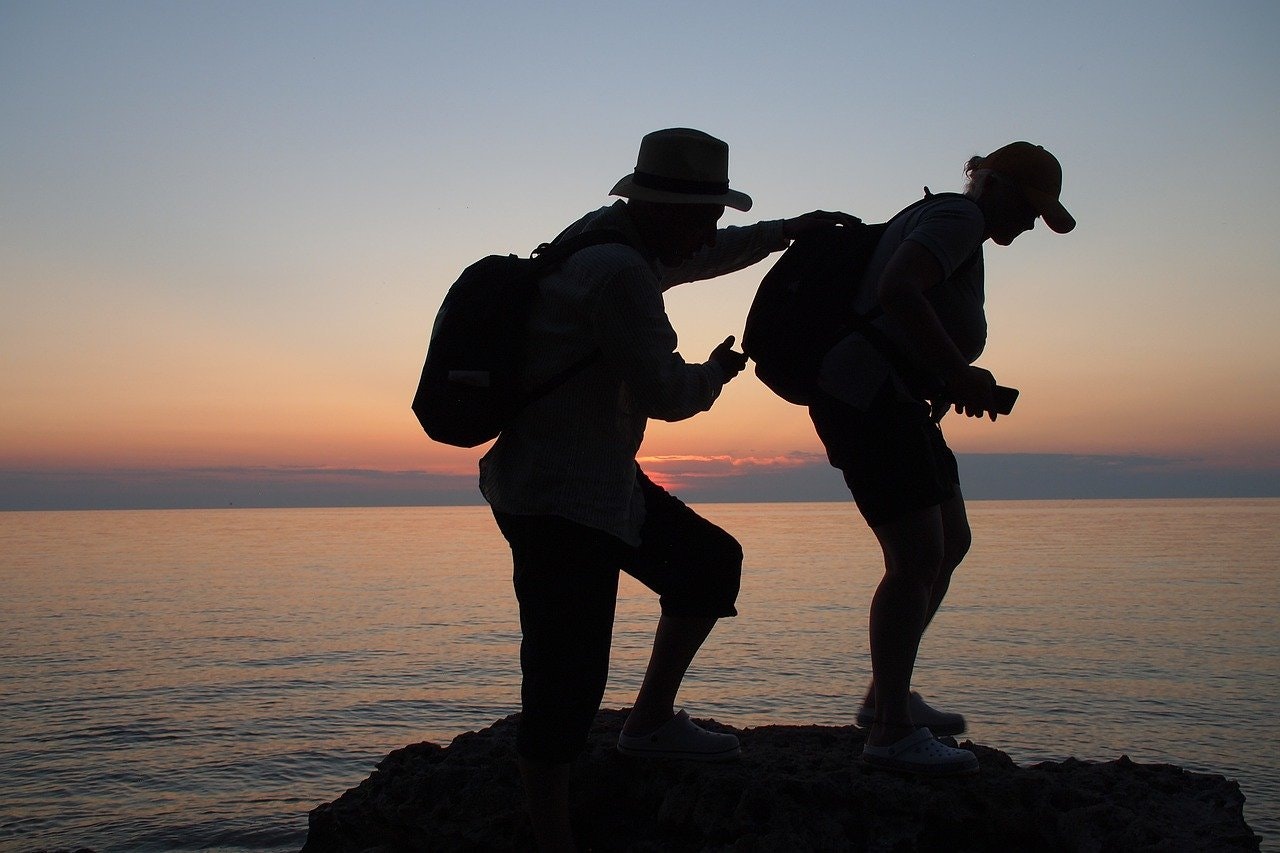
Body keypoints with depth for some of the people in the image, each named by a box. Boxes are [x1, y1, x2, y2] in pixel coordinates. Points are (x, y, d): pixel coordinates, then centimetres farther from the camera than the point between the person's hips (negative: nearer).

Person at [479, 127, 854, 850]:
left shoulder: (611, 236, 9)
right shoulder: (617, 273, -23)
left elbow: (699, 257, 30)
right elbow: (668, 394, -19)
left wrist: (786, 231, 33)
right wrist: (719, 371, 2)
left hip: (600, 481, 11)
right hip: (556, 499, -11)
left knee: (711, 560, 19)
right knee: (566, 683, -10)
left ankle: (651, 723, 28)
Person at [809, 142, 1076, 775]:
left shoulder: (960, 229, 24)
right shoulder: (957, 217, -9)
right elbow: (897, 290, -27)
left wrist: (962, 380, 10)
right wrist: (959, 373, -24)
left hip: (900, 402, 11)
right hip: (866, 396, -11)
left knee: (952, 543, 14)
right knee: (918, 557, -15)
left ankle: (885, 696, 21)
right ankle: (891, 731, -9)